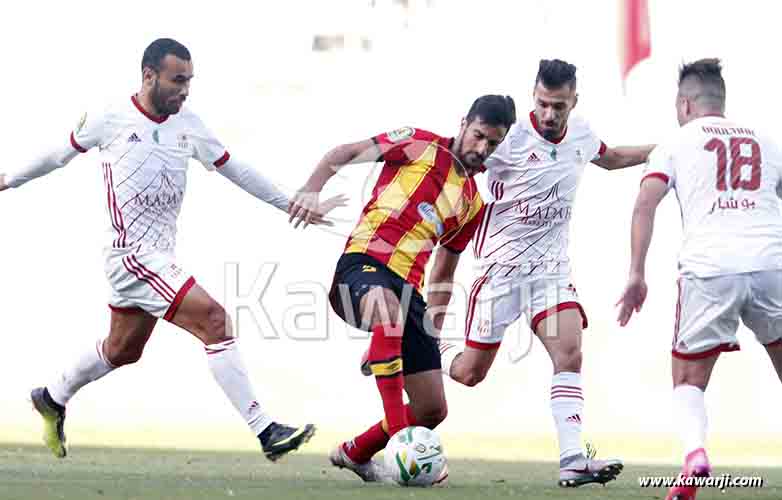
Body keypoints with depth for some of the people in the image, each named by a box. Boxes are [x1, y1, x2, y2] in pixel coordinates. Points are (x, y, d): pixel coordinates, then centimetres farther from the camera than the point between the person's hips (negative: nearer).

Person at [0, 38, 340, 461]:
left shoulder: (188, 125, 6)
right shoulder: (112, 120, -8)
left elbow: (233, 169, 14)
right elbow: (62, 153, 8)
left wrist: (292, 205, 14)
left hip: (159, 257, 7)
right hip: (132, 255, -7)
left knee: (121, 350, 20)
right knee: (214, 320, -19)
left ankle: (51, 399, 44)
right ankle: (265, 431, -21)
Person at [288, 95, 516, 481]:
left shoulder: (473, 203, 21)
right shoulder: (422, 146, 5)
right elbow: (345, 153, 4)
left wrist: (433, 328, 21)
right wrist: (312, 189, -13)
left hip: (408, 288, 7)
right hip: (365, 263, -7)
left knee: (433, 410, 2)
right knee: (389, 309, -45)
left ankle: (354, 453, 27)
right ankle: (396, 427, -47)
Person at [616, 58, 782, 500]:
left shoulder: (676, 144, 14)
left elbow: (646, 204, 0)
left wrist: (637, 274, -2)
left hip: (708, 269, -1)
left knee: (688, 383, 12)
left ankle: (696, 452, -16)